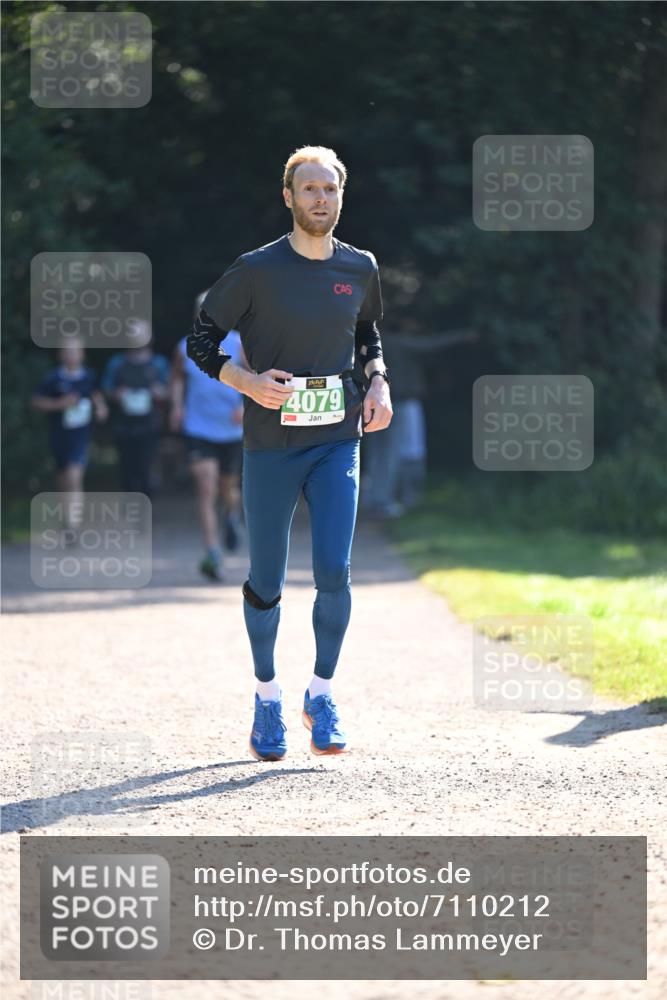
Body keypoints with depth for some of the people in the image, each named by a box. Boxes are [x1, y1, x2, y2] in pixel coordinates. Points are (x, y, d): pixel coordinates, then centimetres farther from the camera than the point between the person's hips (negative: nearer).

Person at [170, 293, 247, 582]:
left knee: (228, 489, 15)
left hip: (232, 430, 0)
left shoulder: (238, 344, -3)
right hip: (198, 430, 0)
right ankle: (213, 555, -21)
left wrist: (247, 406, -19)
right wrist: (177, 404, 1)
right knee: (206, 488, -16)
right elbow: (177, 376, 18)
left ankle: (233, 515, 53)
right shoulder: (185, 348, 1)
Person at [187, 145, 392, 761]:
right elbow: (201, 342, 1)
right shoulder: (257, 270, -5)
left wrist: (379, 383, 6)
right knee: (266, 582, 4)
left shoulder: (360, 268, 6)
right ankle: (268, 696, 24)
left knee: (334, 572, -11)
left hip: (338, 441, 2)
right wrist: (247, 382, -15)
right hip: (271, 444, -2)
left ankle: (321, 694, 7)